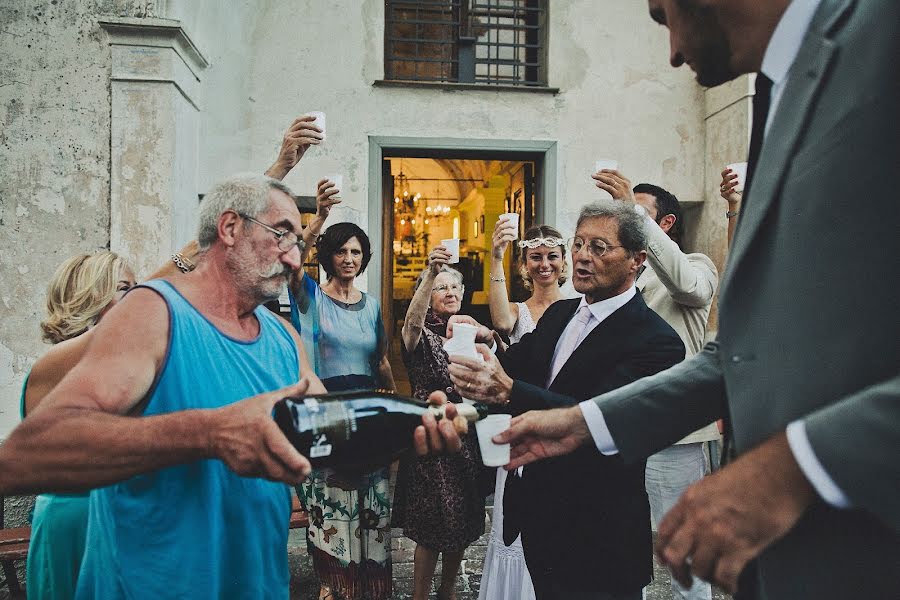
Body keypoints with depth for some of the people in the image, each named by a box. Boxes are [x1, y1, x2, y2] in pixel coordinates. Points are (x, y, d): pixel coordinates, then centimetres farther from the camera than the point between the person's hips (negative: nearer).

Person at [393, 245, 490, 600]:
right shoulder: (422, 335, -7)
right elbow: (412, 321, -33)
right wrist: (430, 272, -45)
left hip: (467, 437, 6)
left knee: (462, 523, 17)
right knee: (433, 529, 1)